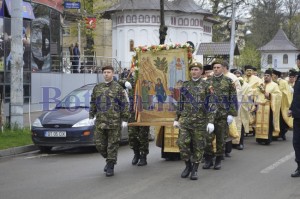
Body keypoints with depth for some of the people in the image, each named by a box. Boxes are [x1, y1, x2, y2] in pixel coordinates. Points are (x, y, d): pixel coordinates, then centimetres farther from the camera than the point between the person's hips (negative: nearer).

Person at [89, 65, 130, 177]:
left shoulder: (118, 88, -1)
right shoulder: (97, 88, 13)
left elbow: (124, 104, -3)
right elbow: (93, 103, 19)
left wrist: (124, 119, -7)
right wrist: (91, 116, 12)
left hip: (114, 122, -4)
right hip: (100, 122, 5)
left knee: (112, 144, -1)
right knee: (99, 144, 5)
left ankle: (110, 167, 6)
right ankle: (109, 159, 29)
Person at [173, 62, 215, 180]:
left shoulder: (206, 86, -1)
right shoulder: (185, 86, 10)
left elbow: (211, 105, -4)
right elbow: (181, 103, 16)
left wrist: (210, 121, -12)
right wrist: (177, 119, 12)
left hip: (200, 121, -3)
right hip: (185, 120, 3)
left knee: (198, 146, 3)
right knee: (182, 143, -6)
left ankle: (195, 170, 14)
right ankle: (188, 165, 14)